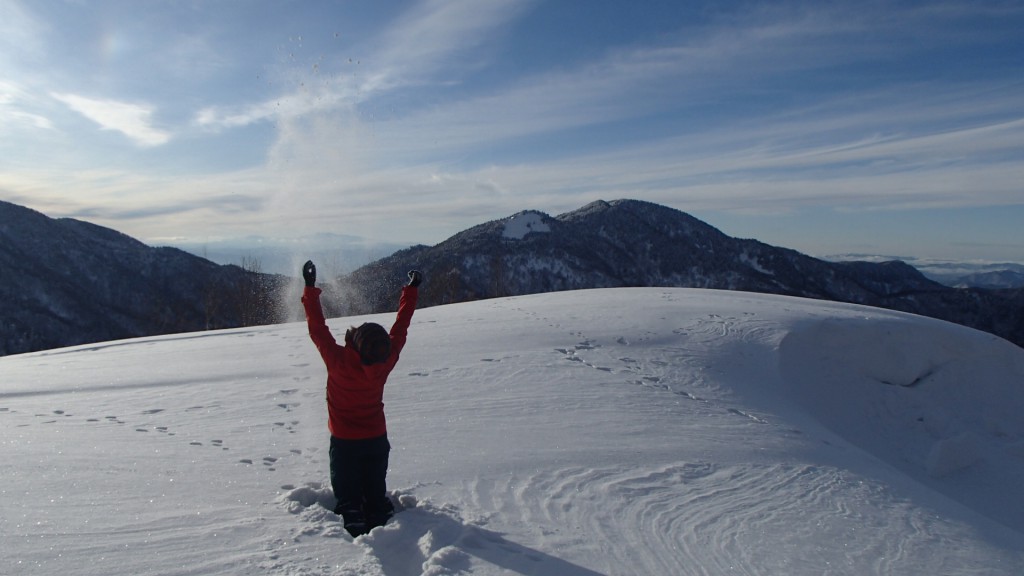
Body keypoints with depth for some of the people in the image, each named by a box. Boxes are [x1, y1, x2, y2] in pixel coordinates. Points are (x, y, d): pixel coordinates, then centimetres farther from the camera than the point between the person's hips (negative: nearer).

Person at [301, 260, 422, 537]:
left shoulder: (339, 362, -28)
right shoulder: (386, 362, -20)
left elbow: (318, 329, -20)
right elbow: (401, 326, -8)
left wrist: (310, 288, -14)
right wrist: (412, 289, 2)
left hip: (345, 441, -3)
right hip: (377, 439, 3)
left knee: (348, 496, 10)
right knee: (376, 493, 18)